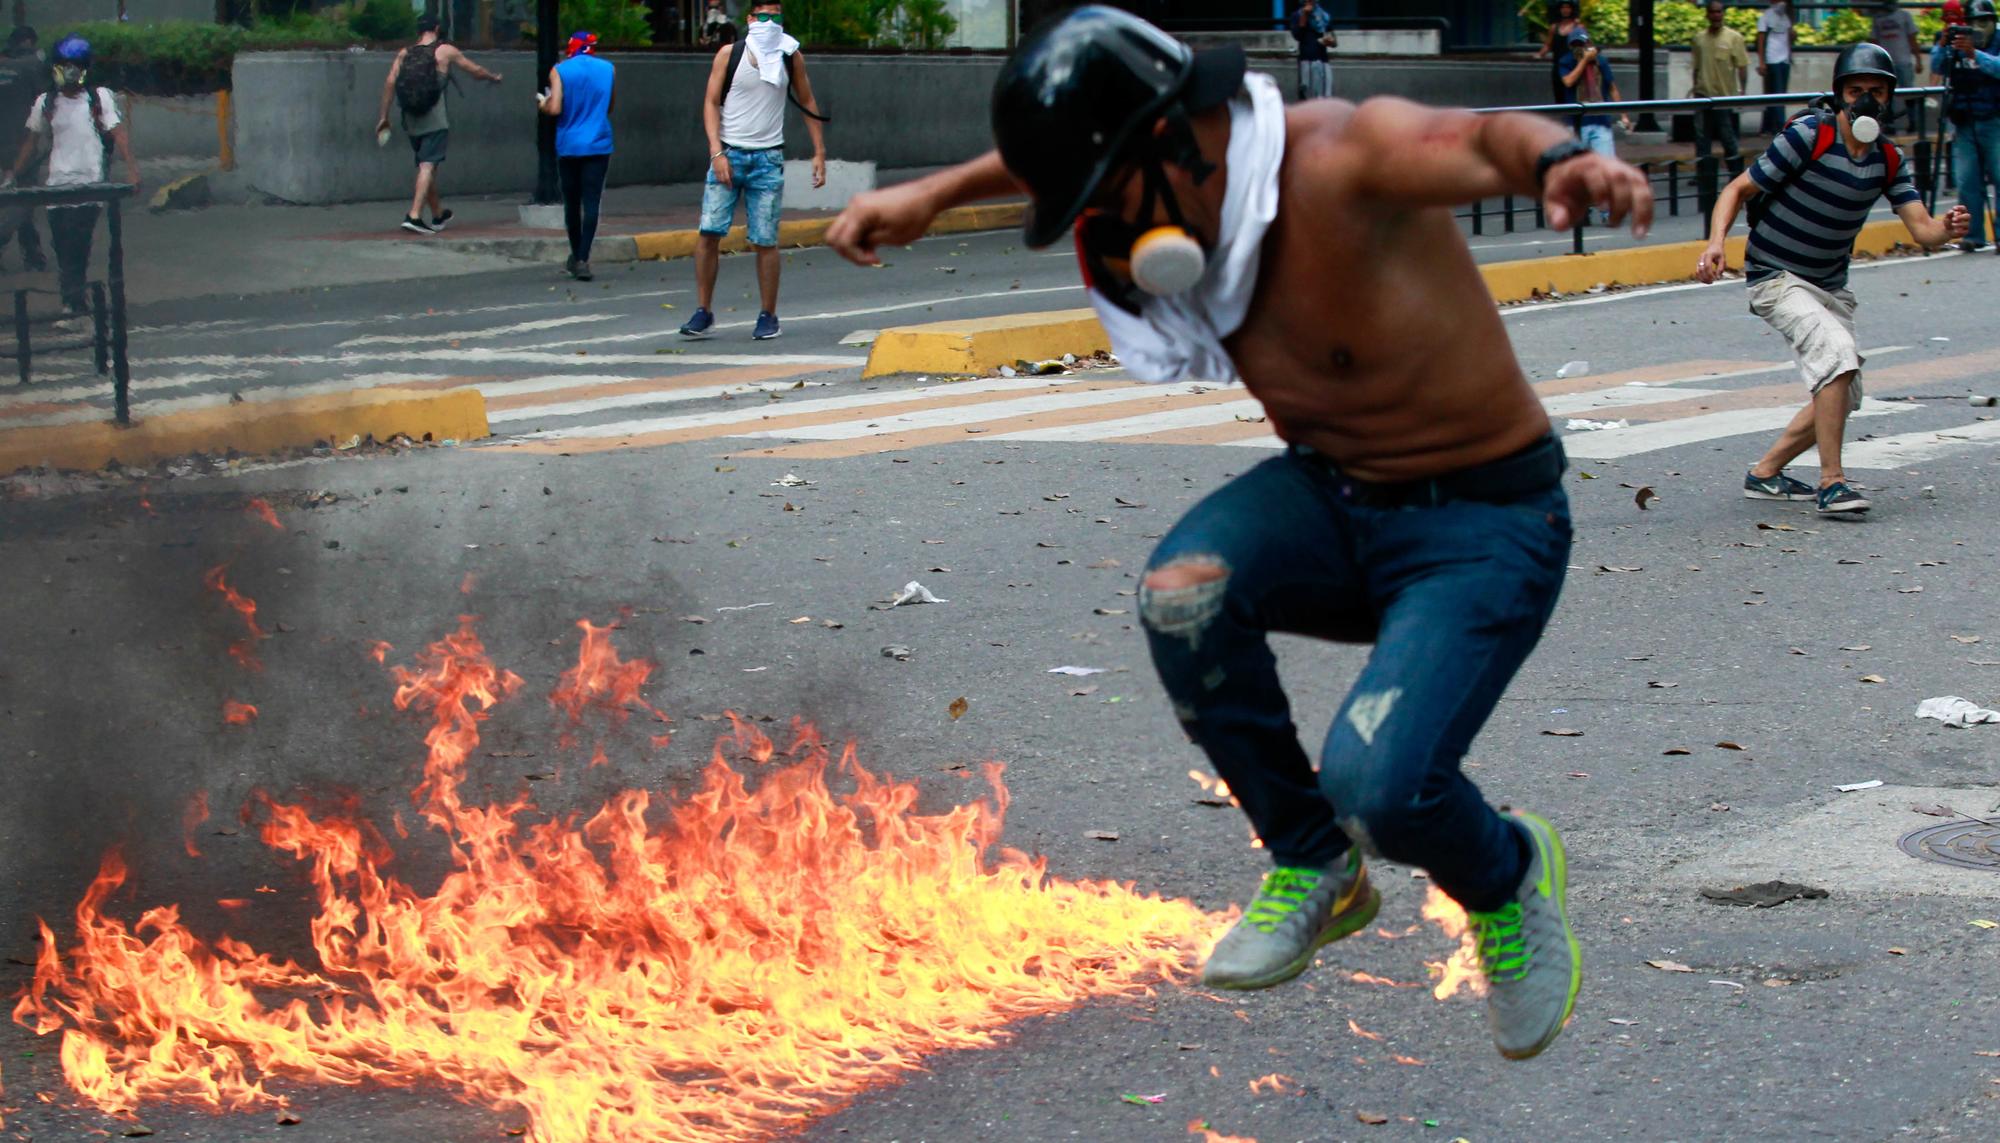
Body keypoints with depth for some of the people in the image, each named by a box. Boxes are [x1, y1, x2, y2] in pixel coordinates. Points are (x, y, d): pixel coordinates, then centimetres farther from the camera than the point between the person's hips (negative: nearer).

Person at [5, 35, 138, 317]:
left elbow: (118, 132, -8)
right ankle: (73, 303, 11)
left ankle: (72, 304, -8)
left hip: (89, 185, -4)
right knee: (62, 248, 3)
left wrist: (131, 167, -22)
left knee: (75, 249, -12)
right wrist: (13, 175, 13)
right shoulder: (46, 103, 12)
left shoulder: (100, 97, 2)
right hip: (56, 186, 4)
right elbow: (32, 142, 19)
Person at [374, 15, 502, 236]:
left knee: (427, 167, 18)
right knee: (427, 166, -10)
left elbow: (390, 82, 0)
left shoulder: (404, 54, 10)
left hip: (411, 120, 5)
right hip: (434, 120, -5)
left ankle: (438, 215, 32)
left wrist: (384, 116, 3)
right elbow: (475, 70, 13)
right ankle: (414, 216, -24)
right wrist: (493, 77, 33)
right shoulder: (445, 51, 3)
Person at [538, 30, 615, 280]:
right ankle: (583, 259, -14)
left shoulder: (559, 71, -4)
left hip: (568, 145, 0)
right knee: (591, 201, -3)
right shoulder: (608, 69, 3)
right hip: (598, 145, 0)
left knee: (572, 201, 14)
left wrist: (542, 104, 9)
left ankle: (577, 256, 24)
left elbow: (554, 108, -13)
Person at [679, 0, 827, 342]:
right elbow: (711, 103, -1)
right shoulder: (729, 54, 0)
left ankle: (768, 316, 10)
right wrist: (716, 152, -13)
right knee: (708, 232, -8)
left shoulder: (790, 57, 6)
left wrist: (819, 152, 10)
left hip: (768, 159, 1)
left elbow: (808, 103, 15)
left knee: (765, 240, -1)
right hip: (728, 154, -1)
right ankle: (703, 311, 1)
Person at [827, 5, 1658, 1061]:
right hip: (1326, 494, 7)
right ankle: (1313, 869, -2)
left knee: (1375, 781, -27)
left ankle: (1508, 879, 13)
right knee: (1183, 589, -27)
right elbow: (1058, 159, 20)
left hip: (1484, 524, -6)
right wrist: (932, 194, 11)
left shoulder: (1337, 158, -25)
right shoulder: (1174, 193, -2)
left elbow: (1478, 142, -43)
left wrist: (1558, 163, -64)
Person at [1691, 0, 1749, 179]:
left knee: (1727, 137, 2)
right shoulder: (1699, 38, 7)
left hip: (1724, 95, -4)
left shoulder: (1733, 37, -4)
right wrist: (1696, 89, 13)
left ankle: (1736, 173, 13)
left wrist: (1742, 91, -10)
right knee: (1701, 135, 3)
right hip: (1703, 94, 4)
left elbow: (1742, 66, -5)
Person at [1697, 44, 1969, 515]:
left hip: (1831, 285, 7)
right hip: (1776, 278, -7)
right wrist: (1716, 242, -32)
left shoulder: (1889, 159, 1)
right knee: (1837, 352, -29)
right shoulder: (1809, 136, -16)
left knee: (1842, 398, 10)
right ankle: (1831, 483, -23)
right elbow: (1738, 189, -14)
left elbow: (1920, 228, -7)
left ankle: (1765, 474, 28)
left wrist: (1946, 229, -31)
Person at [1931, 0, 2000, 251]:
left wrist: (1975, 55, -30)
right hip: (1964, 124, 3)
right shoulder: (1956, 48, 10)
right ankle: (1973, 235, 3)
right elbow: (1936, 67, -1)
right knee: (1967, 183, -1)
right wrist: (1943, 45, -17)